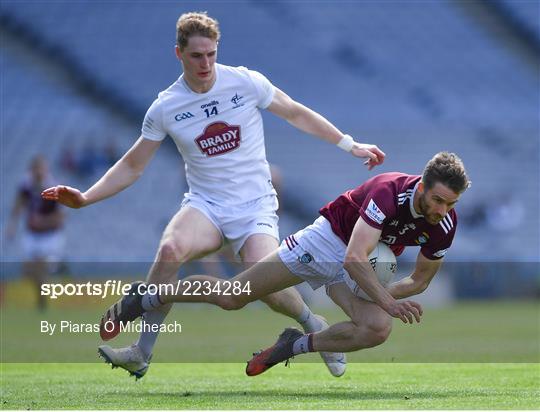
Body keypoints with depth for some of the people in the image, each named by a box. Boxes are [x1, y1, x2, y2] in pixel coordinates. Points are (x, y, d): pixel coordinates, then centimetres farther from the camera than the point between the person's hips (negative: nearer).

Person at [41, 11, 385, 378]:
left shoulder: (246, 83, -4)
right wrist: (85, 198, -5)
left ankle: (313, 324, 9)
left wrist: (350, 145, 9)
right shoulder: (165, 107, -1)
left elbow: (296, 114, 10)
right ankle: (142, 354, -24)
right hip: (204, 206, 1)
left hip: (255, 206, -1)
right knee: (170, 249, -33)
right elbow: (132, 166, 7)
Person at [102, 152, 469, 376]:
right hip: (329, 241, -5)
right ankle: (147, 299, 19)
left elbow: (421, 279, 0)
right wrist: (387, 302, -42)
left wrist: (385, 293, -17)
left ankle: (299, 345, 0)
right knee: (232, 298, -4)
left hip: (367, 269, 5)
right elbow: (354, 258, -39)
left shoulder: (445, 223, -16)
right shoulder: (389, 192, -34)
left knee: (378, 329, -25)